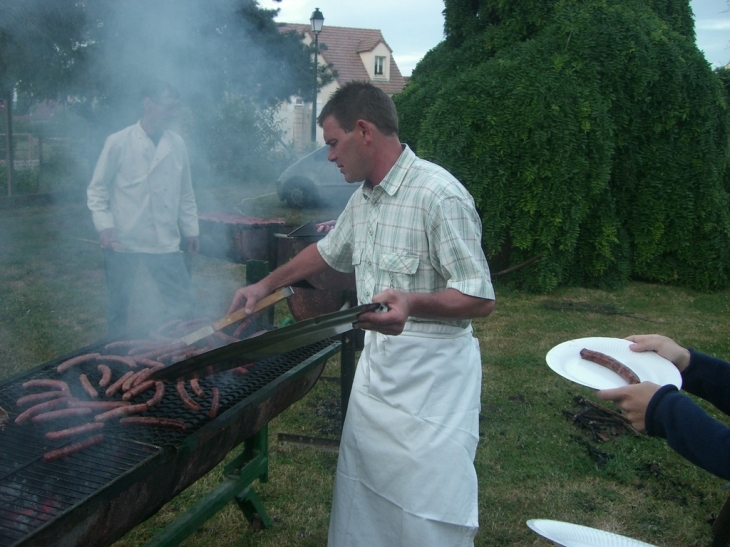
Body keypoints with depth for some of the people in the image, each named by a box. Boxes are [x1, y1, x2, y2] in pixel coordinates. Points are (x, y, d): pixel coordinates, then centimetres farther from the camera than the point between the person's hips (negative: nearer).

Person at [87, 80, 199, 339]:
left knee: (183, 301, 0)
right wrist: (104, 225, -11)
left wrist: (191, 229, 12)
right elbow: (97, 189, 0)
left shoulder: (177, 144, 6)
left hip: (164, 240, 3)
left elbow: (185, 192, 14)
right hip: (122, 240, -3)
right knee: (119, 304, 9)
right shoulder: (118, 142, -4)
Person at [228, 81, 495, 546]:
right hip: (377, 360, 9)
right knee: (361, 501, 18)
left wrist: (412, 303, -37)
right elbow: (328, 251, 27)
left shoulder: (438, 195, -20)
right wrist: (266, 285, 29)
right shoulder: (363, 198, 9)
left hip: (430, 372, -8)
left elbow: (480, 299, -21)